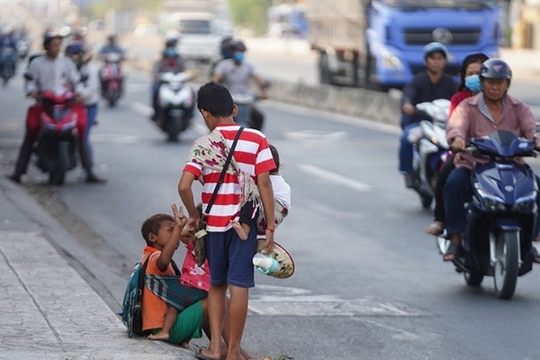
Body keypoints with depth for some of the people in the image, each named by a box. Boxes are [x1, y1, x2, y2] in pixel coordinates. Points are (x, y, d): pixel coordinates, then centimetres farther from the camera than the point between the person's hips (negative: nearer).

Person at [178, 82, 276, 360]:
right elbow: (264, 184, -8)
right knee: (239, 286, 1)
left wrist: (194, 215, 5)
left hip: (214, 222, 1)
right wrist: (270, 226, -4)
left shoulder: (203, 145, -2)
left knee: (217, 284, 16)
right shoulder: (256, 139, -2)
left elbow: (184, 186, -12)